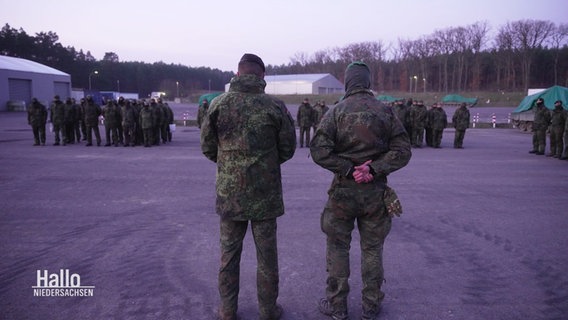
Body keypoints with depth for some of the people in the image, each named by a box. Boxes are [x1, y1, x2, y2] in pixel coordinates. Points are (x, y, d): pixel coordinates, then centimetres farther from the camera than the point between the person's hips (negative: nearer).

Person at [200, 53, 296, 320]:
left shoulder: (218, 104, -6)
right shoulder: (275, 106, -10)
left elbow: (208, 147, 1)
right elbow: (287, 149, -1)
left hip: (229, 191, 2)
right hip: (266, 192, -1)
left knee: (229, 253, 15)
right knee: (266, 255, 12)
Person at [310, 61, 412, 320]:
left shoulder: (337, 112, -6)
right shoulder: (386, 112, 0)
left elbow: (319, 150, -16)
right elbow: (402, 150, -4)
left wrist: (348, 170, -13)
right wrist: (374, 169, -10)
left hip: (343, 190, -2)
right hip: (375, 192, 2)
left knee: (338, 248, 11)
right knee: (372, 249, 14)